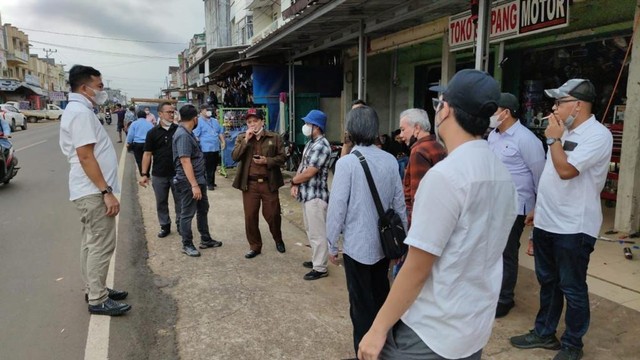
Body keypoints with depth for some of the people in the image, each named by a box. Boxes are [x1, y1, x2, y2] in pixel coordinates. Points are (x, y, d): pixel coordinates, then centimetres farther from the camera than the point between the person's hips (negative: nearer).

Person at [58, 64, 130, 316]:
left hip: (89, 190, 11)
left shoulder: (77, 110, 16)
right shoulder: (81, 112, -17)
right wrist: (107, 192, -24)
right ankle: (98, 300, 3)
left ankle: (94, 290, 28)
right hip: (94, 191, -11)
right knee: (101, 245, -5)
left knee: (92, 242, 17)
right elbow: (86, 156, -24)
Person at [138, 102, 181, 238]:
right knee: (161, 202, 11)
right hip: (159, 175, 1)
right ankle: (165, 226, 25)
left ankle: (180, 224, 25)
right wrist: (144, 174, -5)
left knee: (180, 201, 9)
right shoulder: (153, 133, -1)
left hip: (177, 173, 0)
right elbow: (147, 154, 1)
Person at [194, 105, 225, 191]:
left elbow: (220, 132, 23)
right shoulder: (199, 121, -5)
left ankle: (211, 182, 25)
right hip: (206, 149, -7)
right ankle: (209, 183, 3)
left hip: (216, 148, 7)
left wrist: (223, 142, 12)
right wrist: (198, 146, -19)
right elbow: (195, 135, -12)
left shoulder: (214, 121, 18)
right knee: (208, 167, -4)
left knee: (214, 167, 13)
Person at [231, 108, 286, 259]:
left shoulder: (275, 138, 2)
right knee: (250, 217, 5)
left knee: (273, 215, 6)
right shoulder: (241, 138, 6)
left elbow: (282, 158, 1)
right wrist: (246, 140, -14)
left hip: (269, 183, -1)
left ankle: (278, 240, 33)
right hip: (249, 184, 1)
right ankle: (255, 246, 21)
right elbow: (234, 157, -7)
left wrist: (267, 160, -15)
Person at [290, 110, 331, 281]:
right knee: (311, 230, 20)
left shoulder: (321, 146, -19)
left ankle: (320, 268, 8)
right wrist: (296, 185, -3)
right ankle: (316, 259, 33)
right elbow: (302, 165, 13)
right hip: (307, 194, 10)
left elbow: (309, 173, -22)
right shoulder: (311, 143, 13)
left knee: (317, 233, -2)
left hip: (316, 195, -10)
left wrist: (293, 181, -5)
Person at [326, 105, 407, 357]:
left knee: (361, 304, 9)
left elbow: (337, 207, -15)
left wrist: (332, 244, -4)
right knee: (381, 297, 22)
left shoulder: (346, 162, -17)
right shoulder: (390, 160, -4)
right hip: (384, 242, 5)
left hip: (357, 244, -5)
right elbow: (399, 203, 2)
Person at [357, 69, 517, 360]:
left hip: (430, 332, -7)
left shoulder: (445, 175, -23)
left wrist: (378, 328, -12)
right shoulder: (502, 173, 2)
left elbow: (417, 270, -22)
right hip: (478, 327, 8)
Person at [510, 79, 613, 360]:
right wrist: (538, 208, 18)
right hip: (546, 222, 8)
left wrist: (554, 139, -13)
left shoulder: (598, 135, -15)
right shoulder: (565, 132, 11)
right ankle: (544, 333, 33)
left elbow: (566, 170, -26)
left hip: (573, 227, -8)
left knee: (572, 289, 7)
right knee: (548, 282, 18)